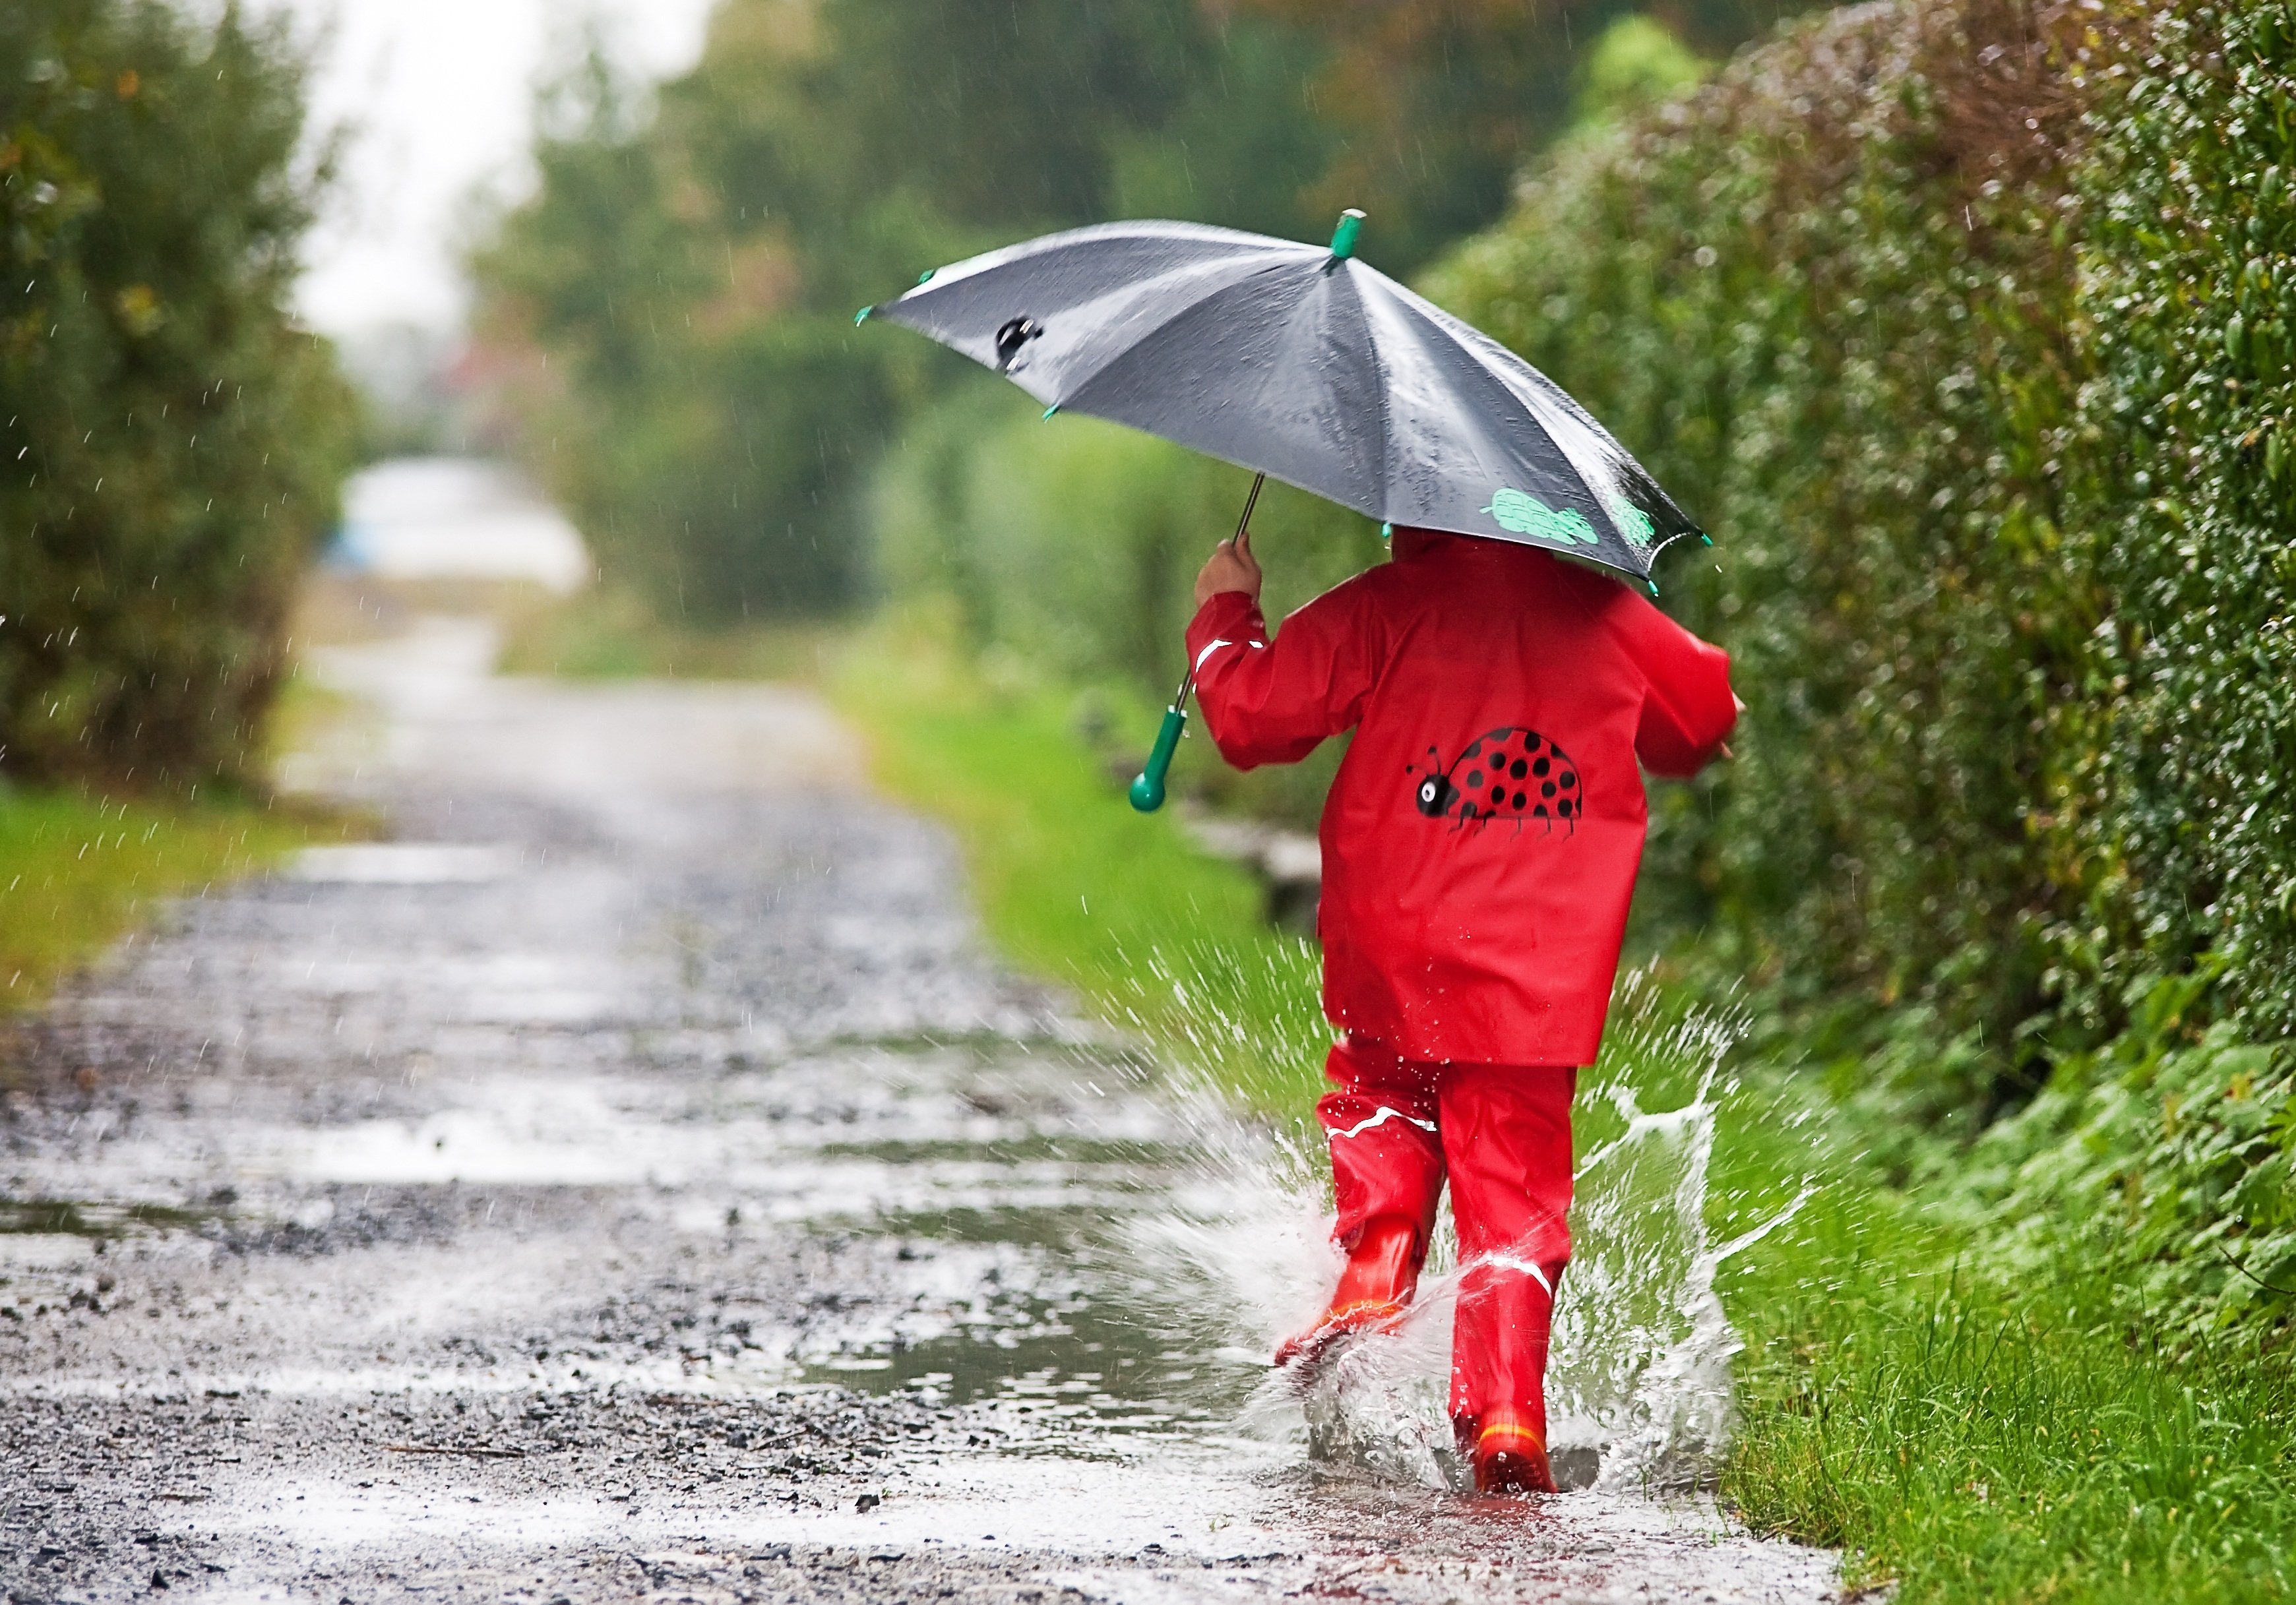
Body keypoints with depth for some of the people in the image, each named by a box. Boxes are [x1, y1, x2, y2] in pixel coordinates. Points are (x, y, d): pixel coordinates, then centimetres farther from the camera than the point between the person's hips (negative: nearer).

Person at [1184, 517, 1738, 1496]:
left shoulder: (1386, 607, -3)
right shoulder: (1605, 617, 9)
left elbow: (1250, 713, -7)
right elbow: (1707, 718, 25)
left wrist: (1226, 612, 11)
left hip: (1393, 953, -1)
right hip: (1546, 974, 2)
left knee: (1379, 1098, 26)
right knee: (1516, 1187, 5)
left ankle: (1374, 1276, 2)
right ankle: (1504, 1415, -8)